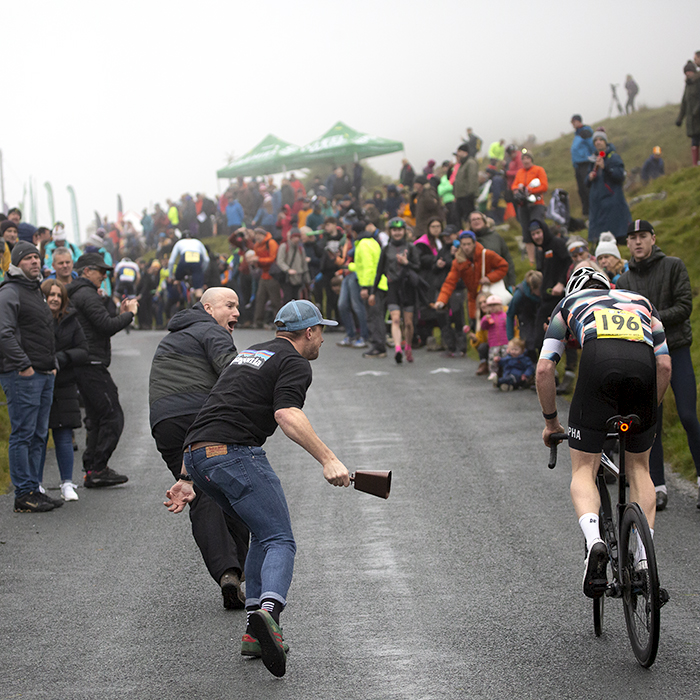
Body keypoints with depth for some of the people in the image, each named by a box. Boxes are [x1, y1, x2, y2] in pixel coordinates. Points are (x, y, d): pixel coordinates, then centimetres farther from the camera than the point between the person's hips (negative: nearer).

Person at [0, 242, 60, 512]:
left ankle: (34, 488, 17)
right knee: (23, 434, -7)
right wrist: (23, 366, -20)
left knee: (39, 435, 11)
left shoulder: (36, 292, 21)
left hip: (44, 375, 9)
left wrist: (52, 363, 17)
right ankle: (23, 495, -5)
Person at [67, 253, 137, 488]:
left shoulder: (78, 294, 21)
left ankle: (91, 470, 14)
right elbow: (107, 327, -19)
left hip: (85, 367, 11)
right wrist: (129, 314, -4)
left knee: (96, 418, 14)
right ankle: (97, 469, -10)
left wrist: (119, 313, 13)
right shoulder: (87, 295, -12)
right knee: (112, 416, -9)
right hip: (92, 365, -11)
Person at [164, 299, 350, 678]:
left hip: (196, 453, 8)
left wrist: (187, 479, 30)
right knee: (280, 540, -7)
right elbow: (287, 414, -18)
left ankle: (255, 633, 13)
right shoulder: (294, 363, 2)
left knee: (263, 534, 20)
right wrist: (328, 459, -23)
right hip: (235, 454, -8)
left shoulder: (248, 355, 29)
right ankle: (267, 610, -36)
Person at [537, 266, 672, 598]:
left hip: (599, 362, -2)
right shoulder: (641, 301, 37)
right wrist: (648, 411, 36)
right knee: (638, 467, 20)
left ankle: (593, 540, -22)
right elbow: (664, 365, 25)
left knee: (583, 471, 7)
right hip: (643, 365, 2)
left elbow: (544, 369, 24)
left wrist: (550, 421, 35)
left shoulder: (569, 303, 33)